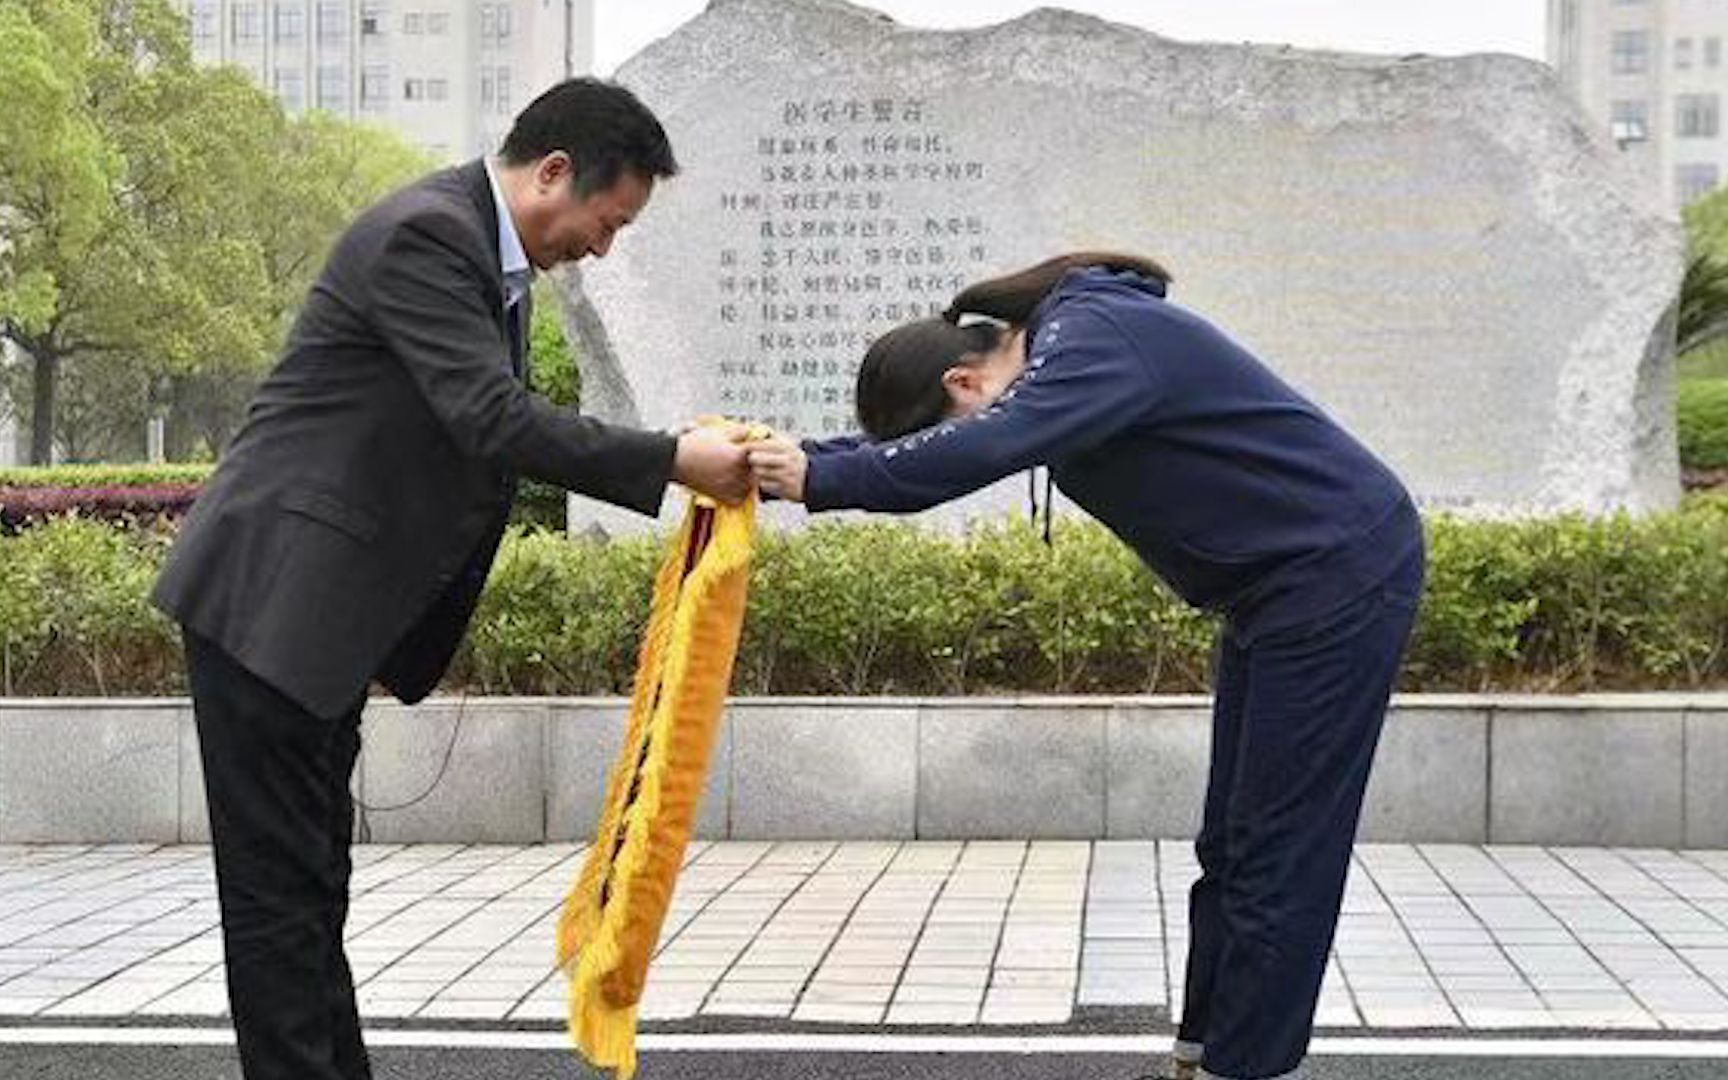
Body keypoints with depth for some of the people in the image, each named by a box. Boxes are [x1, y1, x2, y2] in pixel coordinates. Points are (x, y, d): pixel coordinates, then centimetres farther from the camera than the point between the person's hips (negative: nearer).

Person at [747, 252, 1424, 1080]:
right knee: (1232, 844, 11)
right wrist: (785, 459, -8)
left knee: (1280, 851, -5)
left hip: (1340, 576, -10)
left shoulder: (1097, 337, -23)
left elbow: (988, 448, -39)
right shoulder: (1053, 353, 6)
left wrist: (821, 479, -36)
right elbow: (912, 444, 5)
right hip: (1281, 587, 10)